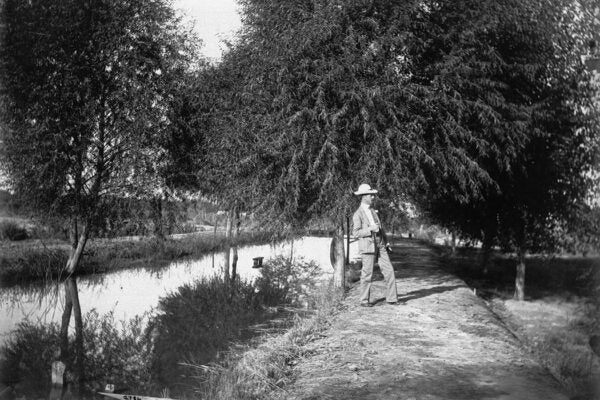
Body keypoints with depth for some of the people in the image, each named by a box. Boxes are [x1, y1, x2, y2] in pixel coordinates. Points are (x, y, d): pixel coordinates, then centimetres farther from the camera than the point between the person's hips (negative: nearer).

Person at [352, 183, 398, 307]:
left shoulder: (372, 211, 17)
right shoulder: (358, 214, -6)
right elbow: (355, 233, -11)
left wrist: (386, 242, 16)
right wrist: (370, 229, -20)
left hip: (380, 245, 7)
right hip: (367, 247, -7)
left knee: (389, 271, 1)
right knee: (367, 274, -2)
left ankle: (391, 298, 7)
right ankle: (364, 300, 11)